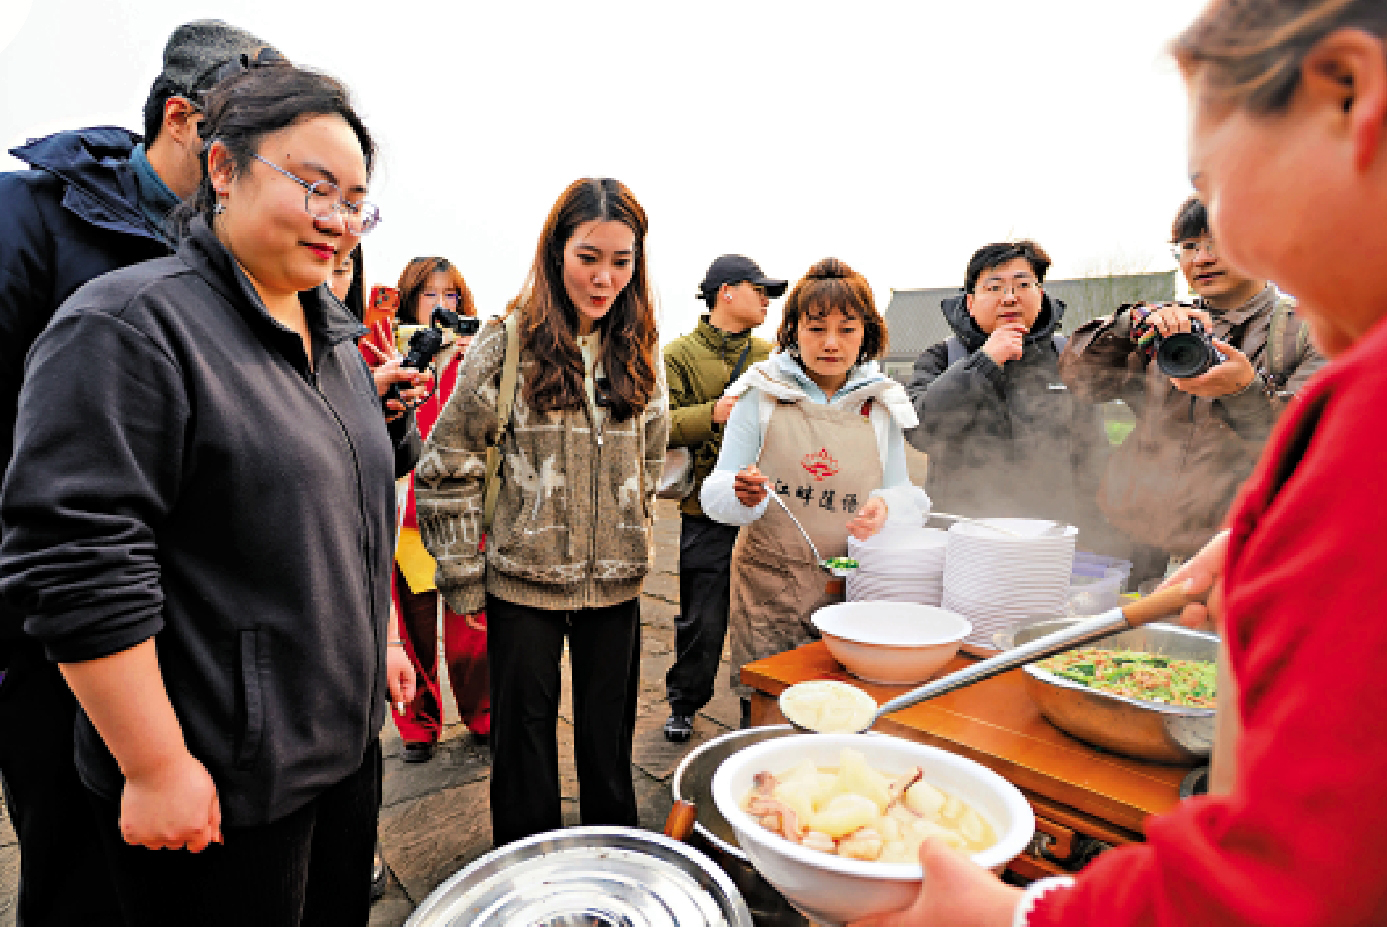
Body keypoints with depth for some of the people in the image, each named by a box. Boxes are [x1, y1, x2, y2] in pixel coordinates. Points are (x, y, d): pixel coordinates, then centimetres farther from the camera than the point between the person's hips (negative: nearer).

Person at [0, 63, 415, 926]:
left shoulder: (336, 335, 9)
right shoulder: (130, 322, -16)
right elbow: (77, 563, -21)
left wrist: (383, 638, 17)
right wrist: (154, 767, -19)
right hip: (218, 785, -7)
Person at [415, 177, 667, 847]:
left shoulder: (640, 351, 4)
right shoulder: (506, 342, -8)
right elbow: (446, 467, -6)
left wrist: (631, 537, 12)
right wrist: (463, 576, -6)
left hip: (616, 582, 3)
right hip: (524, 579, -3)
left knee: (609, 733, 17)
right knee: (524, 734, 13)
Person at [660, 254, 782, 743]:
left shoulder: (770, 357, 14)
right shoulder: (679, 355, 0)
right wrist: (710, 414, -22)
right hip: (708, 511, -4)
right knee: (702, 619, 5)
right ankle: (683, 704, 27)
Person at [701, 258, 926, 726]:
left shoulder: (882, 404, 6)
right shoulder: (763, 394, 0)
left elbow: (907, 496, 8)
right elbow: (715, 494, -1)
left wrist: (885, 507, -15)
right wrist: (741, 495, -24)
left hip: (852, 587, 2)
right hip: (767, 586, -1)